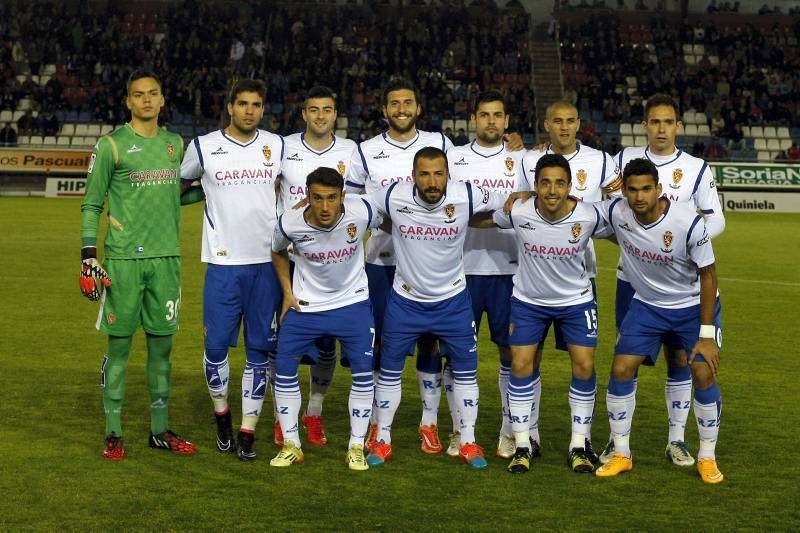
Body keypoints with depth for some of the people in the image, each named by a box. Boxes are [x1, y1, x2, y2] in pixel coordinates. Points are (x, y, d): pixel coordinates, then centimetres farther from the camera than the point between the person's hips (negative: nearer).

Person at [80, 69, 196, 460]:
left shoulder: (175, 144, 12)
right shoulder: (112, 145, -3)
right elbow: (91, 205, -2)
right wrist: (88, 258, -8)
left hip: (166, 257, 5)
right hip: (123, 259, -4)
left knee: (161, 345, 9)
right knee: (120, 344, 0)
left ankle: (160, 430, 18)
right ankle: (113, 433, 8)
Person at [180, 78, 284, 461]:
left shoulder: (277, 146, 6)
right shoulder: (204, 147, 0)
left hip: (268, 262, 2)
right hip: (223, 263, -1)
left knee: (260, 349, 3)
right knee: (216, 345, 1)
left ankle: (248, 431, 11)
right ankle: (222, 416, 24)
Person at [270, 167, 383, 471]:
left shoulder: (362, 212, -23)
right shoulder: (290, 223, -20)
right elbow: (278, 252, 5)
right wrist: (287, 292, 0)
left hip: (353, 302, 0)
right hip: (305, 305, 1)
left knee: (363, 372, -5)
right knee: (284, 369, -2)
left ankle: (356, 447, 9)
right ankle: (291, 445, 13)